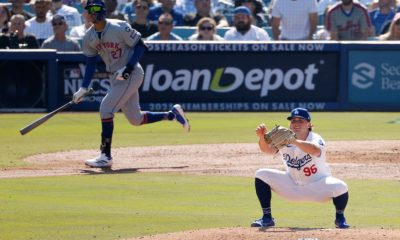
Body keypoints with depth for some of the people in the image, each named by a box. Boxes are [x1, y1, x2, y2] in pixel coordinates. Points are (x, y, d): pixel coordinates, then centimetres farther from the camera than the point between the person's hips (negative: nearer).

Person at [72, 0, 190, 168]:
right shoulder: (89, 37, 2)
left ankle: (106, 156, -13)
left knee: (106, 108, -18)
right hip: (116, 77, 8)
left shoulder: (119, 28, -18)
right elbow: (91, 62, 10)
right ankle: (173, 114, 31)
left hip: (132, 74, -8)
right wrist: (83, 88, 3)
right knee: (136, 119, 12)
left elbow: (140, 46, -13)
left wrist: (128, 68, -23)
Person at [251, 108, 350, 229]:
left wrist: (294, 141, -62)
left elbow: (316, 151, -48)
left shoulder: (315, 139, -23)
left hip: (318, 184, -4)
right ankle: (267, 218, -1)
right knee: (261, 175, -11)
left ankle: (340, 218, 0)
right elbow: (268, 149, -28)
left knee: (340, 187, -33)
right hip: (292, 185, 4)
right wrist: (262, 137, -50)